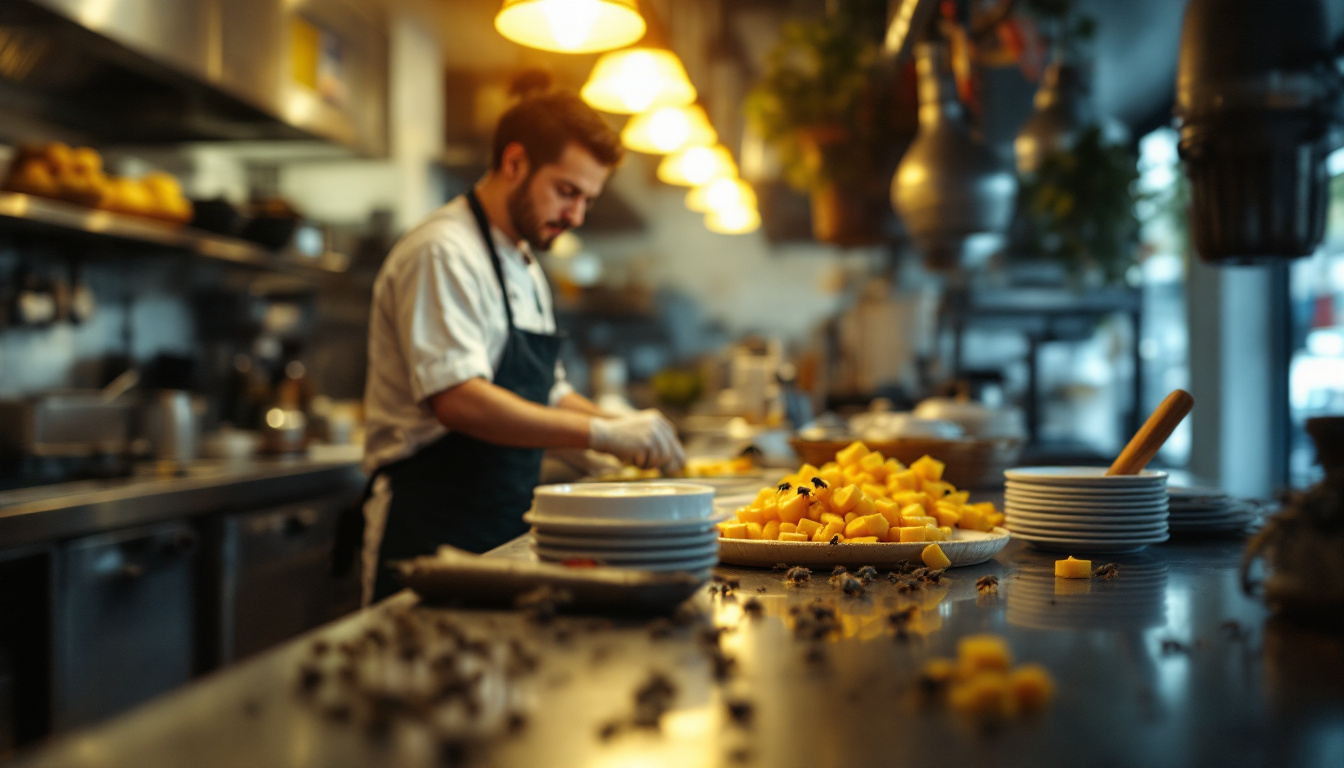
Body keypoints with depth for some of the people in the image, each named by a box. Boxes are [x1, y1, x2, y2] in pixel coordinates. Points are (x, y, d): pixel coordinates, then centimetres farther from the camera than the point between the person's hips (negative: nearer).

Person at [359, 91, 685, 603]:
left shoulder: (524, 268, 18)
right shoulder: (442, 254, -13)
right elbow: (459, 402, -26)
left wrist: (626, 430, 6)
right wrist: (603, 434, -26)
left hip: (504, 536, 9)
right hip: (432, 539, -9)